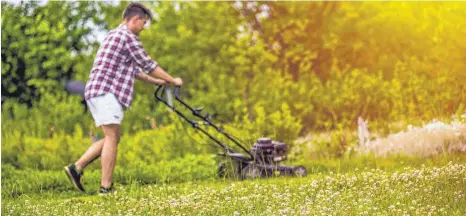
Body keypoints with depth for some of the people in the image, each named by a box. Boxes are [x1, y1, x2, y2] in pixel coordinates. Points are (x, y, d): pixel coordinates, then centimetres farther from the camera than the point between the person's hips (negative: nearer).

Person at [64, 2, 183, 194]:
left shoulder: (115, 35, 25)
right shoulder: (127, 36, -7)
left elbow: (133, 68, 33)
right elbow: (147, 65, -4)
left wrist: (154, 81, 35)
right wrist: (172, 80, 7)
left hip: (97, 92, 10)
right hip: (106, 92, -10)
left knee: (112, 138, 13)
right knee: (112, 137, -10)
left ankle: (76, 168, 9)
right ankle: (106, 187, -12)